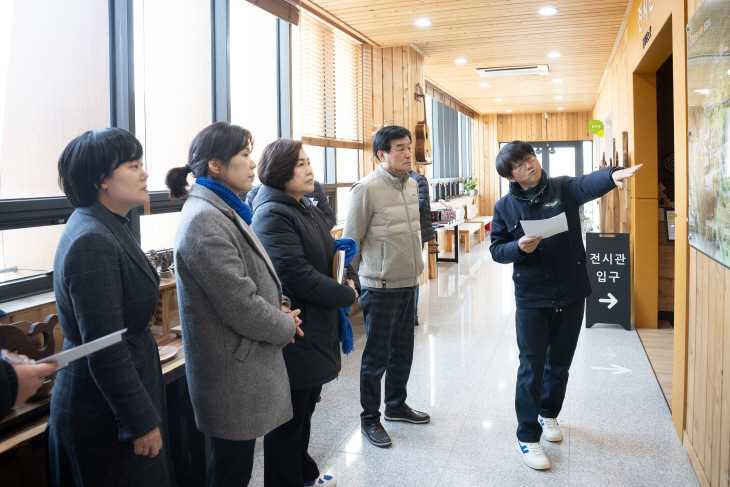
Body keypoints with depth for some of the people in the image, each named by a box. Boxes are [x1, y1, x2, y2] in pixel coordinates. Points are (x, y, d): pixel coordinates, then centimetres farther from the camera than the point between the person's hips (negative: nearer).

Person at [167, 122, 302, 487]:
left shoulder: (224, 211, 10)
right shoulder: (204, 220, -22)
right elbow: (240, 307, -24)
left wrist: (281, 308, 1)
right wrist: (286, 326, -7)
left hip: (243, 368, 10)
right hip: (233, 377, -10)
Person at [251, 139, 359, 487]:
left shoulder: (307, 208, 13)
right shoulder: (271, 215, -19)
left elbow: (330, 252, 19)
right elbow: (297, 276, -26)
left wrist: (350, 279, -1)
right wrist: (347, 296, -15)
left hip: (317, 329, 10)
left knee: (305, 407, 24)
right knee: (288, 418, 5)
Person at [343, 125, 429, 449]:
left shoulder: (411, 185, 8)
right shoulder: (366, 190, -15)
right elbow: (350, 241, -10)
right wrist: (354, 282, -4)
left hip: (409, 284, 7)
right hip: (381, 288, -7)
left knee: (402, 353, 19)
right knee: (376, 357, 4)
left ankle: (396, 405, 37)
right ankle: (369, 418, 21)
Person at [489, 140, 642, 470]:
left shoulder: (563, 189, -3)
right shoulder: (505, 207, 0)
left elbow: (588, 184, -25)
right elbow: (496, 249, 4)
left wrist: (613, 175, -48)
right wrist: (519, 247, -18)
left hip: (570, 294, 1)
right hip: (531, 298, -1)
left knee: (560, 364, 17)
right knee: (532, 368, 0)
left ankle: (549, 413, 42)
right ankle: (527, 437, 13)